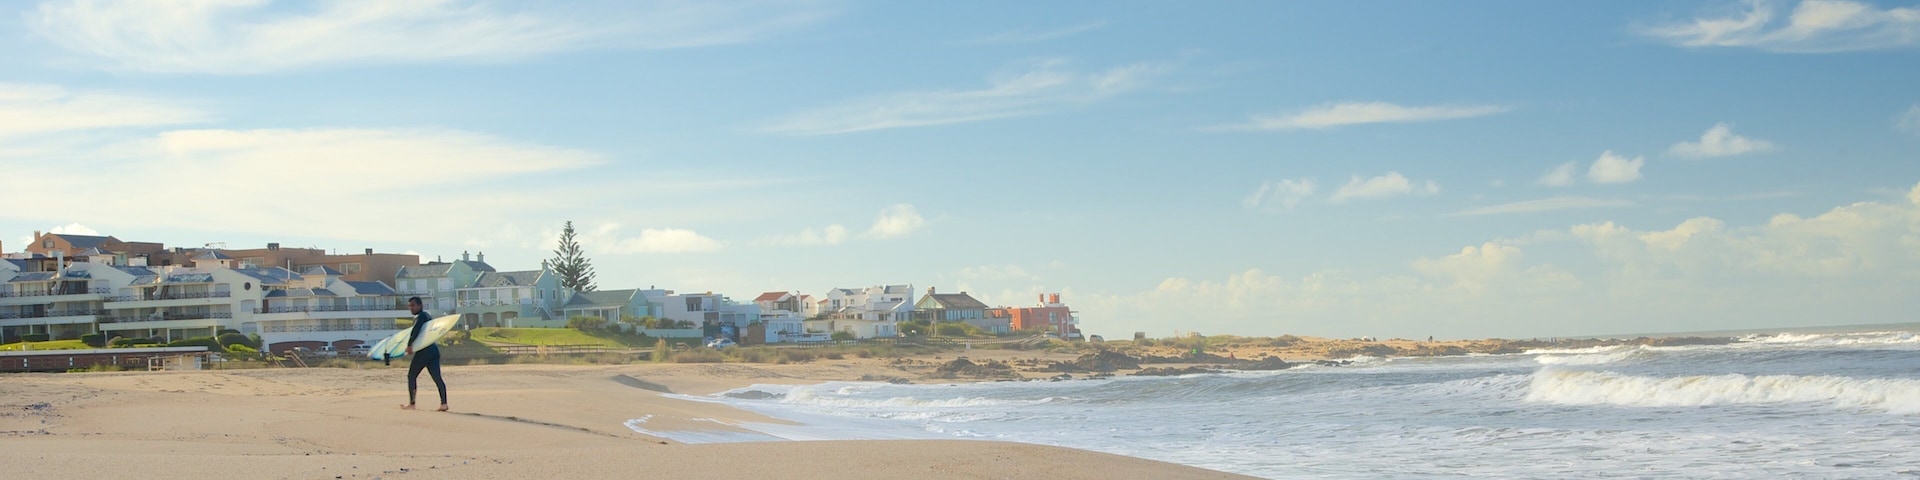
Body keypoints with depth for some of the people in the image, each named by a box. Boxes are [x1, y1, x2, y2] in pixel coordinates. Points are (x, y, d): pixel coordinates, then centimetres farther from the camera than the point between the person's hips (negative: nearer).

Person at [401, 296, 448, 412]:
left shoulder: (420, 317, -7)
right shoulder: (427, 316, 21)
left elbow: (415, 331, -21)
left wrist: (409, 345, -21)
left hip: (423, 351, -8)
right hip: (434, 349, 8)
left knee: (411, 376, 5)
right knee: (437, 377, -1)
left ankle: (411, 403, 6)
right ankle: (444, 403, -12)